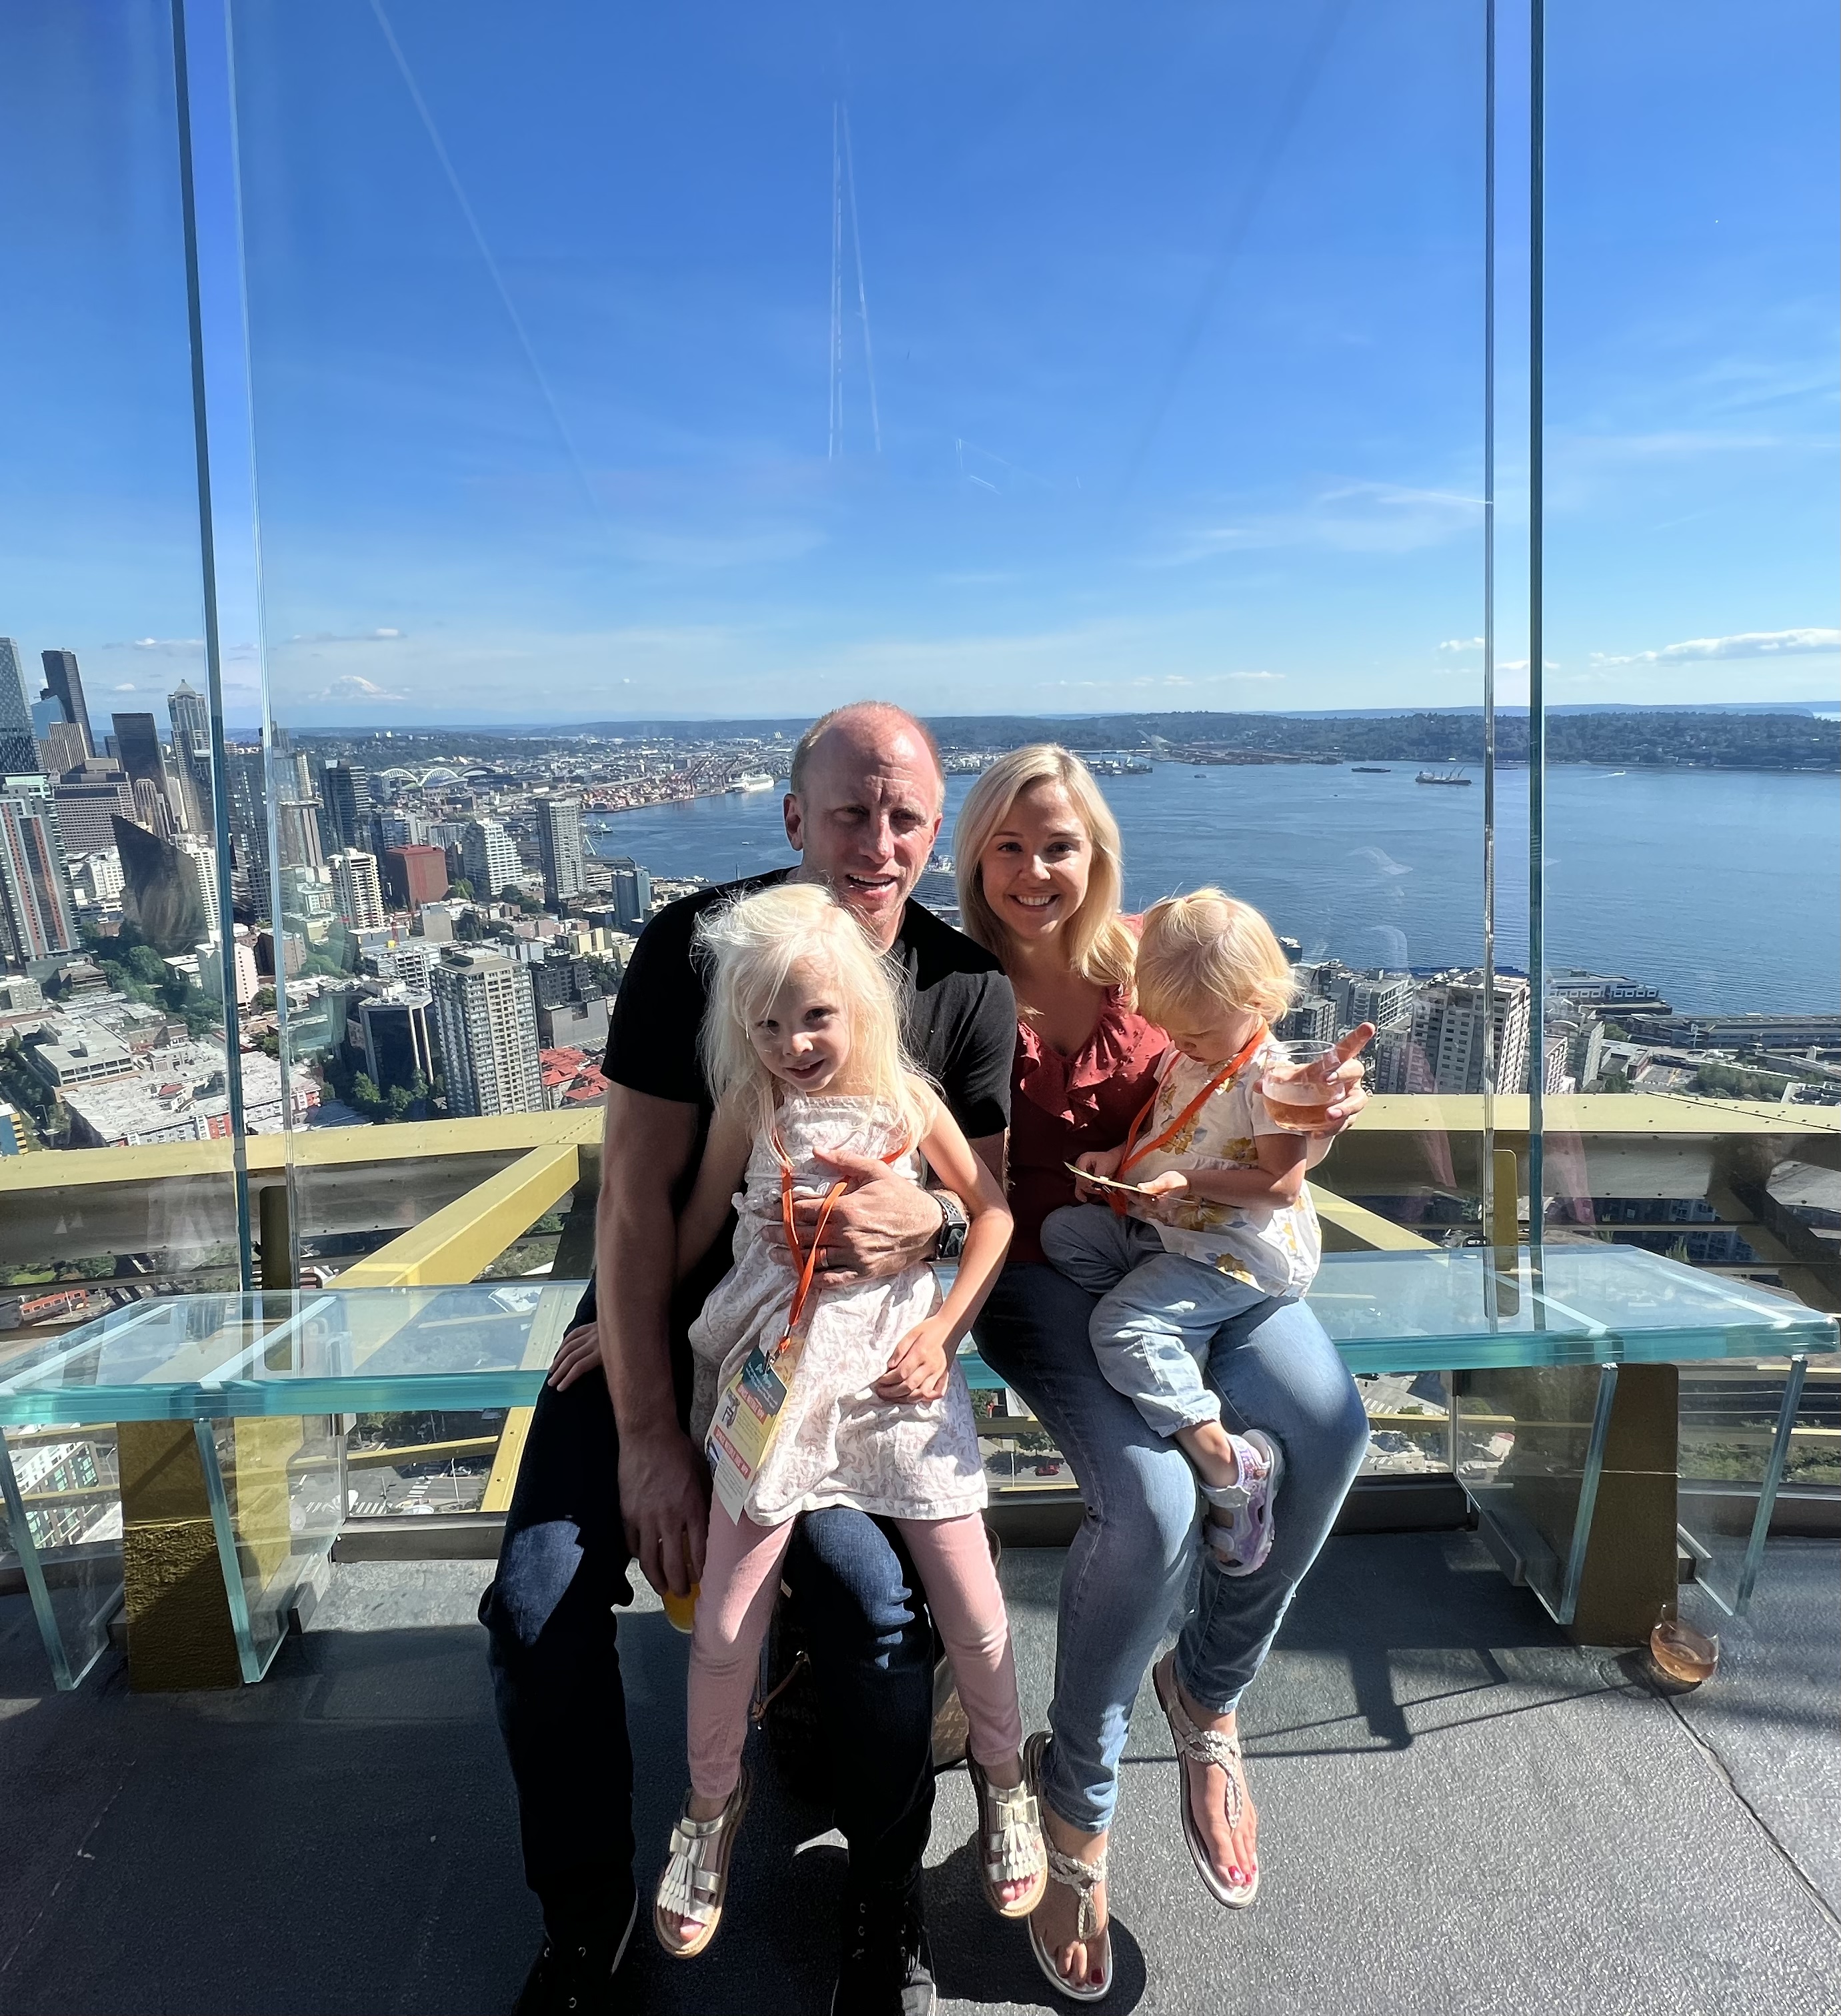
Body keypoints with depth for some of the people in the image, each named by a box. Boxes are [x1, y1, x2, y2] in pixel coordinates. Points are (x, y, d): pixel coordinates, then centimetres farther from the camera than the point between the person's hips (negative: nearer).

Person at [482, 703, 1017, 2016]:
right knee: (540, 1601, -14)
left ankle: (888, 1909, 9)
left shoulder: (967, 987, -7)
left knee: (878, 1602, -22)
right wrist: (648, 1432, -17)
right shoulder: (698, 944, -13)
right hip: (663, 1323, 1)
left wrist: (926, 1220, -29)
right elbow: (636, 1192, -14)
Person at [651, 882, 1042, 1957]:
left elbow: (993, 1213, 3)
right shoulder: (748, 1110, -4)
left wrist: (943, 1330, -4)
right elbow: (697, 1225, 7)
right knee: (726, 1623, 2)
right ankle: (713, 1805, 32)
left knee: (973, 1606, 4)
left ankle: (1004, 1776, 35)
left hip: (898, 1368, 0)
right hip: (776, 1375, 0)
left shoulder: (908, 1099, -4)